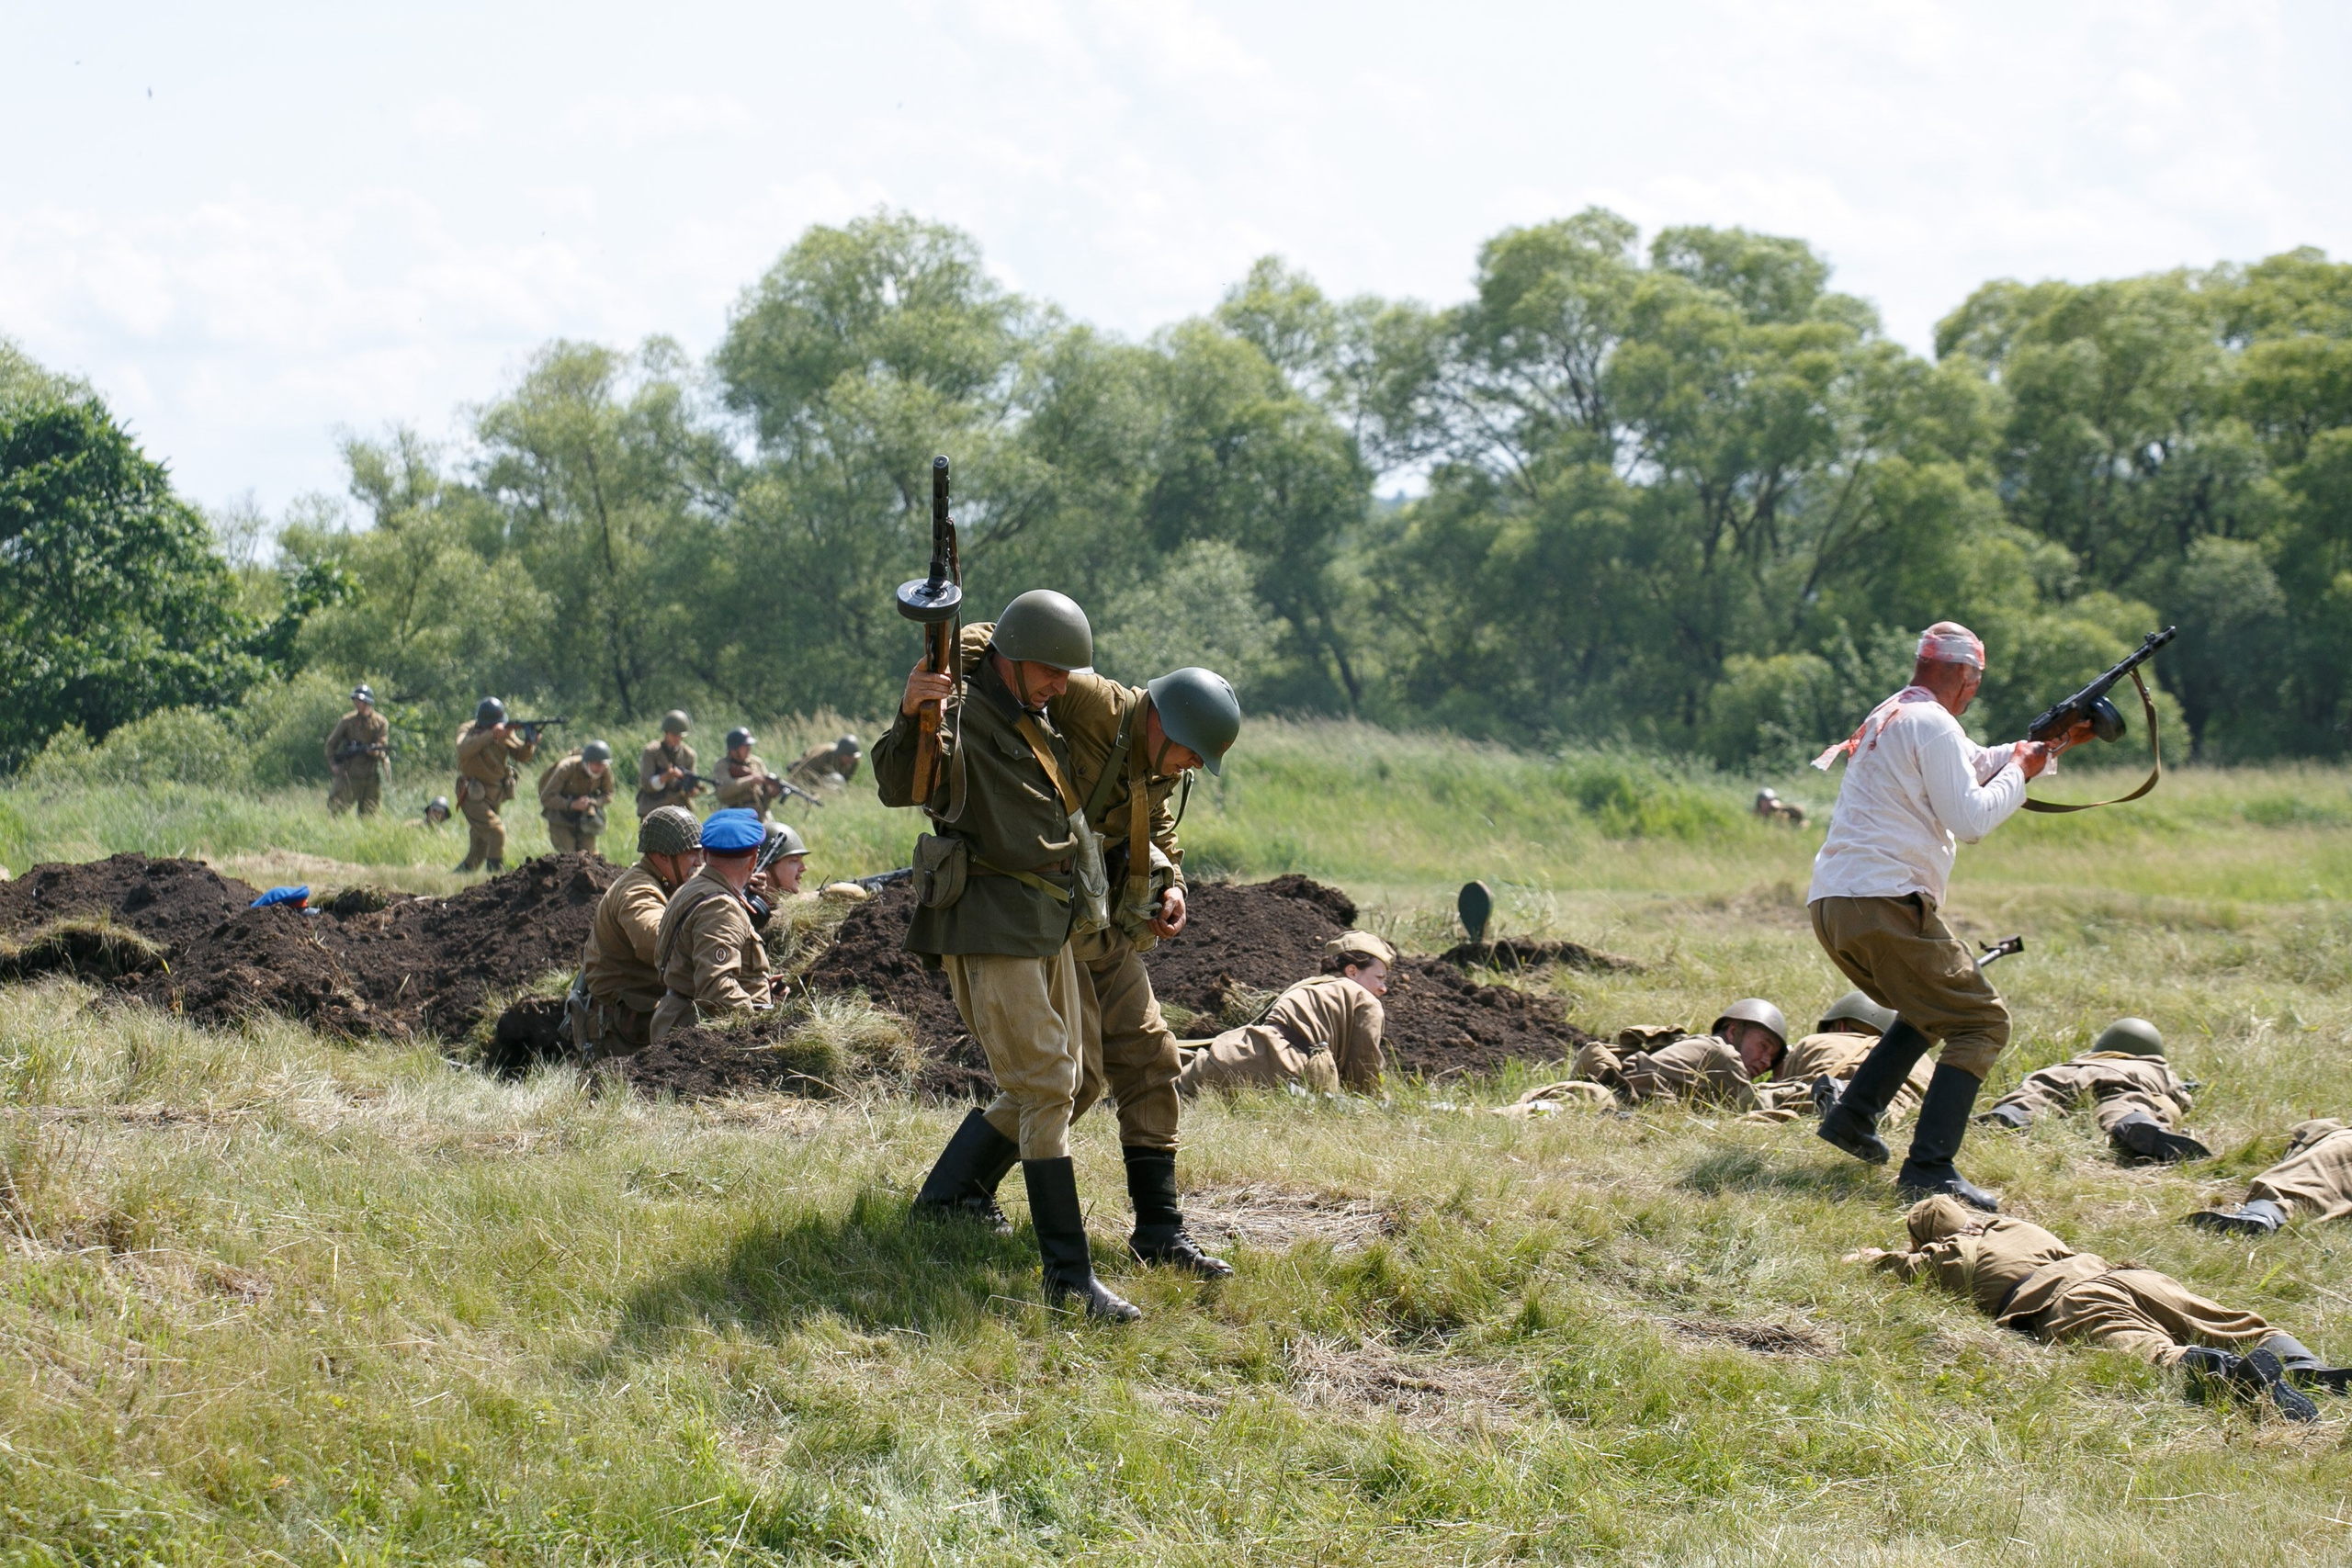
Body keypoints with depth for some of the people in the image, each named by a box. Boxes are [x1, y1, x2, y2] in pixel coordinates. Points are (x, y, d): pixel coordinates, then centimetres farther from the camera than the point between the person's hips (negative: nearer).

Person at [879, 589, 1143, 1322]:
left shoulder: (1039, 725, 15)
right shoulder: (960, 716, -13)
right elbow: (899, 785, -31)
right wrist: (911, 715, -49)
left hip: (1048, 924, 10)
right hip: (988, 926, -10)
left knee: (1056, 1081, 16)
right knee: (1045, 1087, -13)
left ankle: (949, 1194, 30)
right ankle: (1069, 1274, -13)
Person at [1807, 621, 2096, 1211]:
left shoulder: (1889, 717, 23)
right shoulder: (1932, 722, -8)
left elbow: (1975, 765, 32)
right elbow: (1972, 817, -13)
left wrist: (2056, 741, 29)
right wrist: (2021, 771, 3)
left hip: (1831, 907, 10)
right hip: (1885, 904, -10)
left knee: (1929, 1009, 30)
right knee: (1982, 1024, -6)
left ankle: (1852, 1117, 20)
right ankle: (1929, 1167, -19)